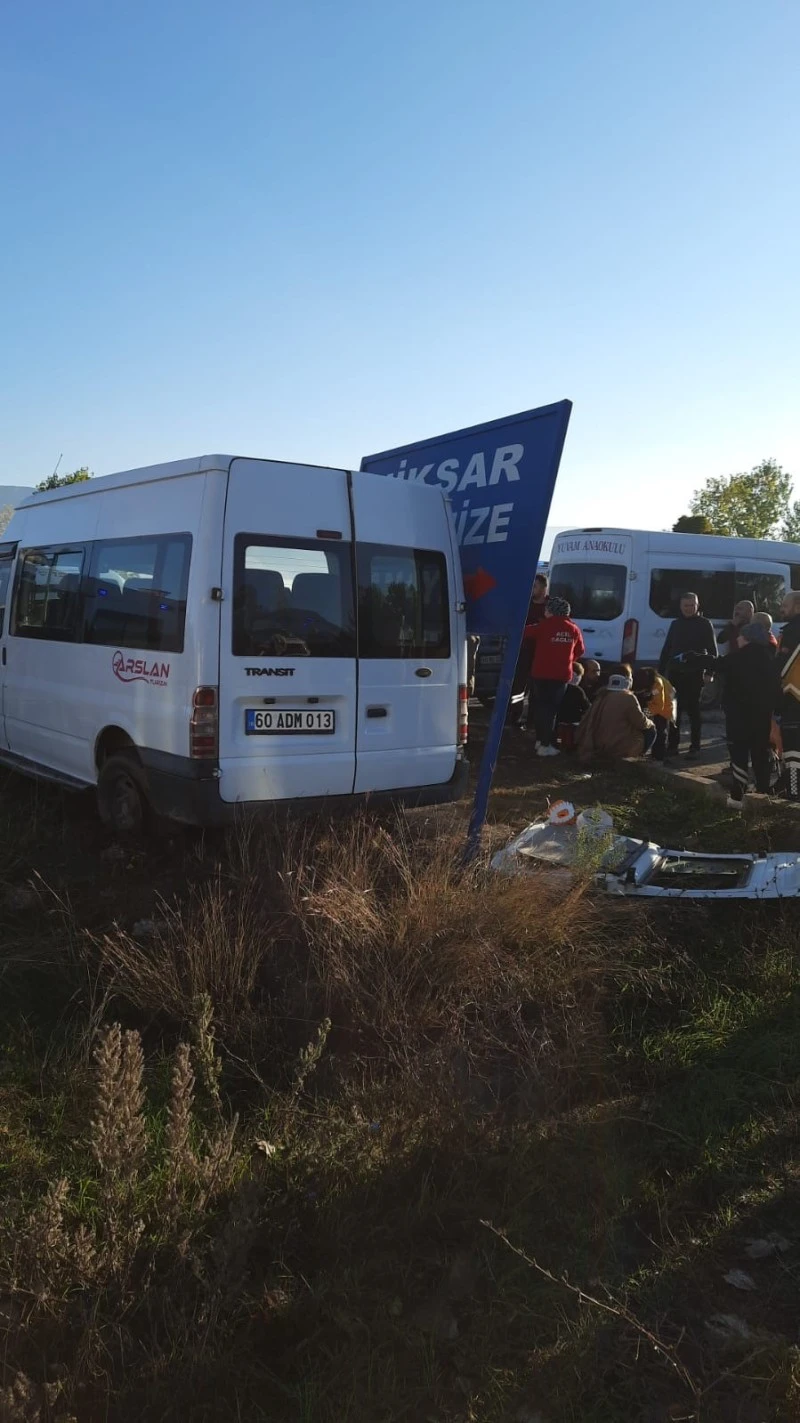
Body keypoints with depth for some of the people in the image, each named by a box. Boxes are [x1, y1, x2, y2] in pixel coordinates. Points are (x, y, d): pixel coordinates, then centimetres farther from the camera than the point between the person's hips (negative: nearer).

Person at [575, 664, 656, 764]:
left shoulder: (602, 695, 6)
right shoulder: (628, 697, -16)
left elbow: (586, 723, 10)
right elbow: (641, 723, -8)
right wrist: (650, 723, 14)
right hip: (618, 748, -8)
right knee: (650, 731, 8)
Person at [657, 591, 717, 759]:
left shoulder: (704, 624, 1)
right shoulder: (675, 624, 14)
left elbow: (712, 650, -2)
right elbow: (666, 649, 16)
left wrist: (710, 670, -16)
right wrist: (661, 670, 9)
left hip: (694, 674, -4)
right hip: (675, 672, 4)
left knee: (693, 710, 0)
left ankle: (695, 747, 4)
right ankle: (673, 744, 15)